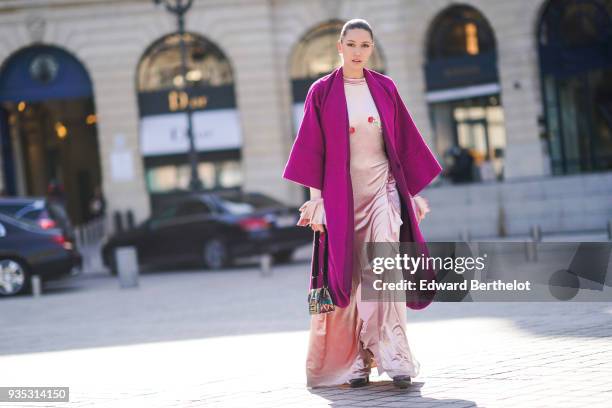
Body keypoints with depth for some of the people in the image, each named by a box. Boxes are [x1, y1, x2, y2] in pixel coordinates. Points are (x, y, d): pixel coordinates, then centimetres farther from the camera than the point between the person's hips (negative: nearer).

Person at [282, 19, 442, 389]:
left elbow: (406, 141, 11)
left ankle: (394, 357, -19)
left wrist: (415, 192, 9)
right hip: (341, 194, 0)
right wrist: (316, 198, -4)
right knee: (348, 278, 1)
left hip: (382, 189, 0)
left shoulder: (385, 88, 7)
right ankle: (356, 361, 7)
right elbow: (312, 149, 2)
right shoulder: (322, 92, 2)